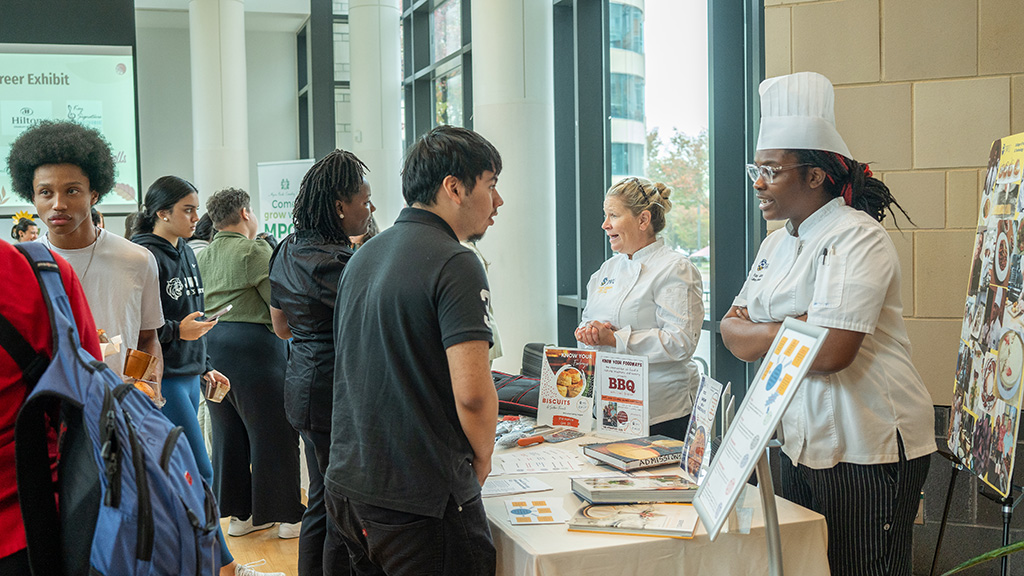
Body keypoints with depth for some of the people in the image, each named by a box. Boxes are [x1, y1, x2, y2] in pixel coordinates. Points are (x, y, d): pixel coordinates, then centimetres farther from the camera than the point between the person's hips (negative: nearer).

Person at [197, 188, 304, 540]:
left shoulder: (201, 257, 13)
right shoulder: (255, 251, -10)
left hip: (210, 348, 8)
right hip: (252, 345, -8)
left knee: (228, 432, 14)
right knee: (272, 432, 0)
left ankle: (239, 513, 22)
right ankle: (286, 515, 7)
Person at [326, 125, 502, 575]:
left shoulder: (364, 255, 11)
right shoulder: (454, 264, -16)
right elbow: (472, 391, -24)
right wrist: (482, 460, -4)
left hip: (346, 485, 8)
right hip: (421, 501, -8)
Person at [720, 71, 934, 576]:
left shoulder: (857, 237, -16)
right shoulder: (778, 243, 11)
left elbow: (830, 352, -27)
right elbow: (732, 331, 10)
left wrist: (761, 336, -10)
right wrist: (796, 329, -11)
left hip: (866, 448, -8)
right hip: (801, 442, 8)